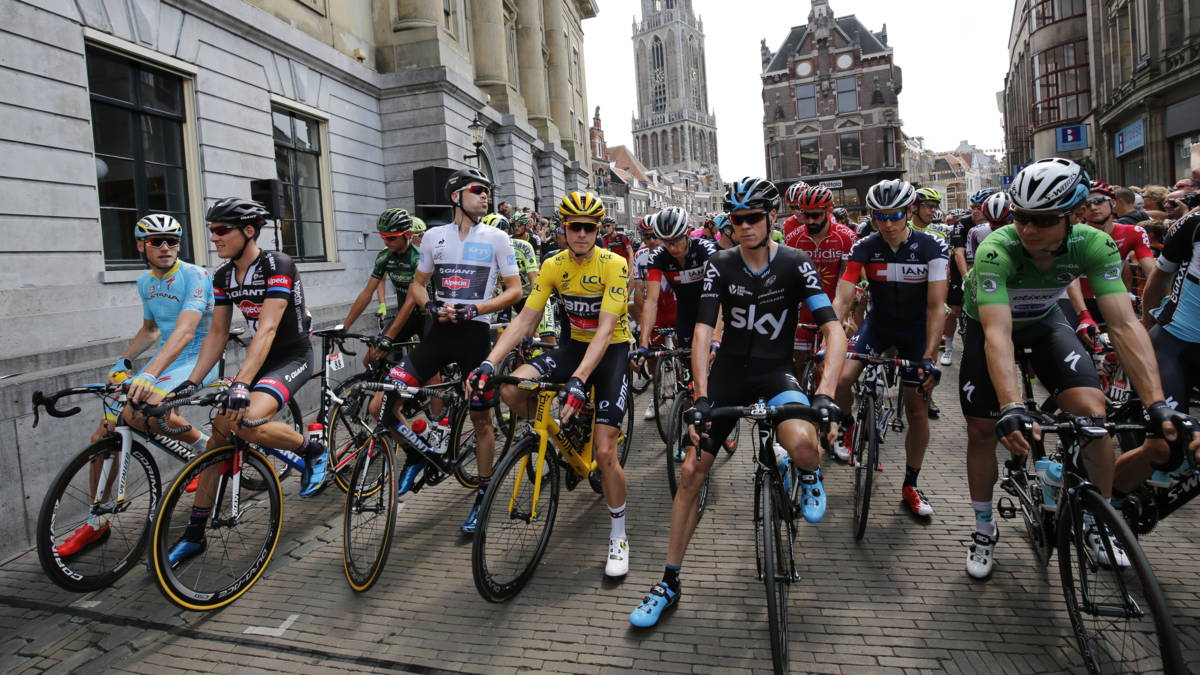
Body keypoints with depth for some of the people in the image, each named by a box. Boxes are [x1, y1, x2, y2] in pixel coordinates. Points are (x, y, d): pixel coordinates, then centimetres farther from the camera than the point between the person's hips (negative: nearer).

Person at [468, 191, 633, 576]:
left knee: (604, 451, -12)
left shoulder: (613, 265, -19)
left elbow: (605, 329, -27)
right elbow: (524, 320, -10)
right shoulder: (553, 266, -6)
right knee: (511, 389, -22)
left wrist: (578, 381, -39)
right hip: (575, 346, 4)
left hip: (612, 350, -4)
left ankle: (618, 537, 9)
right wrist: (488, 363, -24)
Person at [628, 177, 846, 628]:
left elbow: (833, 329, -19)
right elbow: (702, 332, -15)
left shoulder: (794, 264, -10)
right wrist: (701, 397, -29)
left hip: (776, 371, -2)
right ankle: (669, 582, 11)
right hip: (730, 371, 2)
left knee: (802, 443, -34)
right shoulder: (719, 266, -6)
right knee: (691, 471, -4)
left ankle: (809, 475, 8)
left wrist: (824, 395, -34)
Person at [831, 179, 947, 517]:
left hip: (916, 329, -1)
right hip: (878, 323, 1)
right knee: (841, 378, -23)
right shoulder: (864, 248, -16)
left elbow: (936, 307, -23)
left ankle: (910, 486, 15)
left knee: (918, 410, -2)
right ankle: (847, 426, 11)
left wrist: (929, 358, -31)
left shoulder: (932, 247, -20)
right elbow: (842, 300, -21)